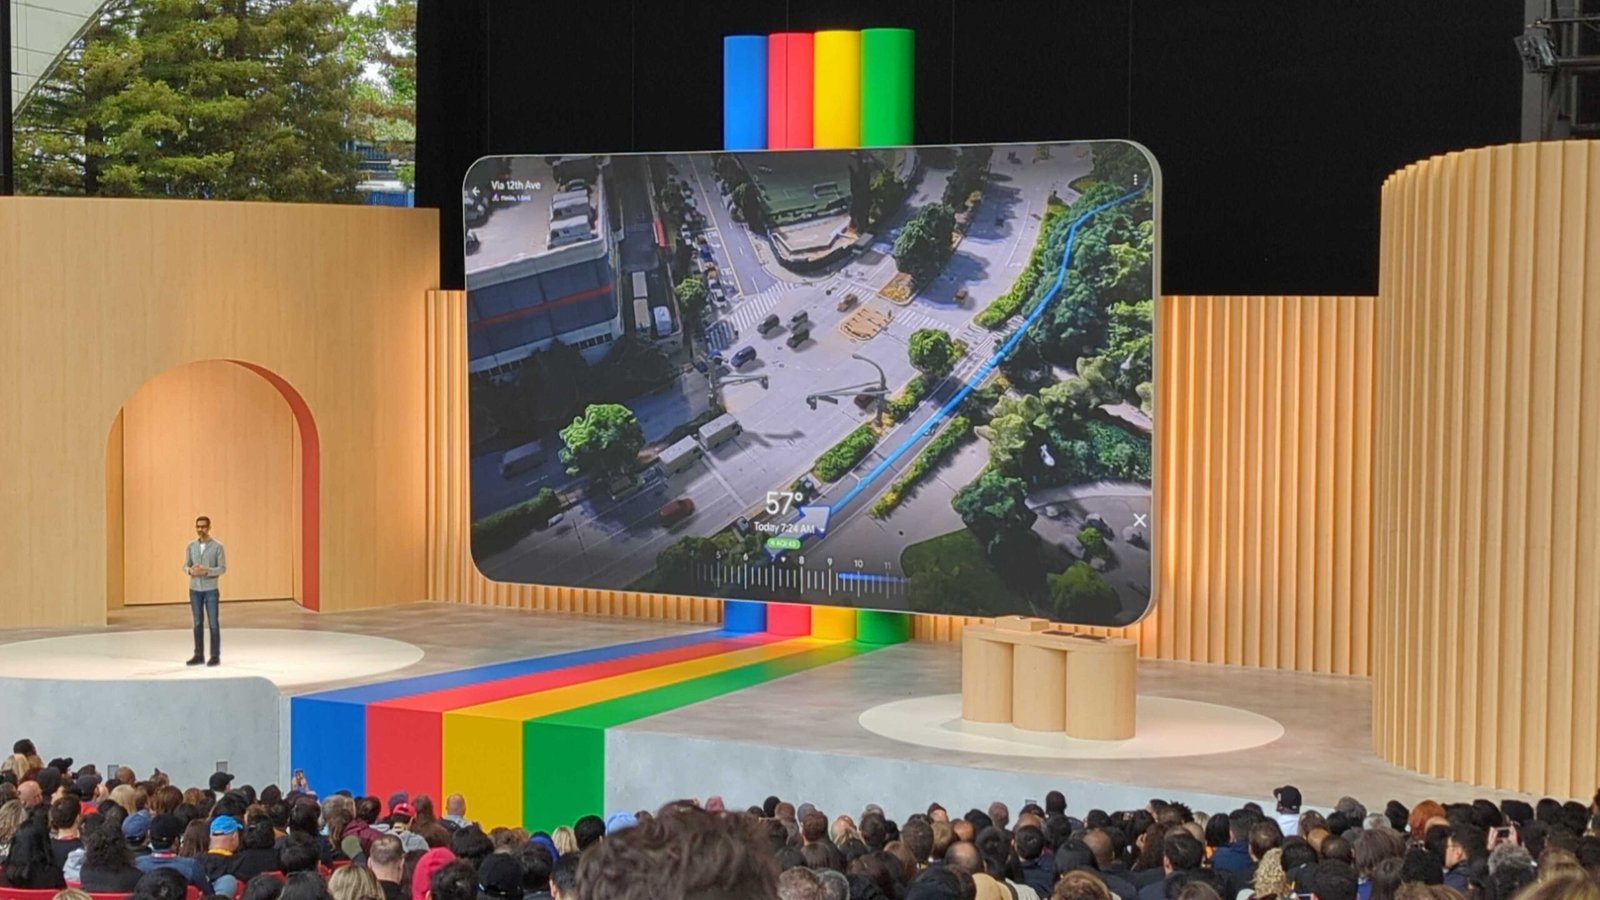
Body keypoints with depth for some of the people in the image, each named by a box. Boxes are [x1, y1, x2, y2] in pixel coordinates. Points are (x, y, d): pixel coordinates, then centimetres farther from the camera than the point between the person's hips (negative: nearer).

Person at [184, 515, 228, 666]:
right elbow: (185, 566, 7)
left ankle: (215, 656, 3)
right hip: (195, 589, 4)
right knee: (198, 623, 7)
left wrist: (206, 571, -22)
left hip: (210, 589, -4)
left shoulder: (217, 546, -5)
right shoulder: (191, 546, 7)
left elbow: (223, 568, -8)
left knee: (213, 623, -1)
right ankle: (199, 655, 13)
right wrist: (191, 570, -16)